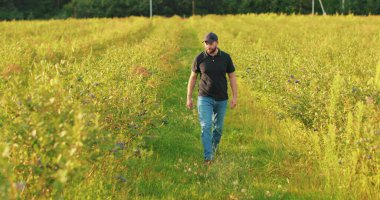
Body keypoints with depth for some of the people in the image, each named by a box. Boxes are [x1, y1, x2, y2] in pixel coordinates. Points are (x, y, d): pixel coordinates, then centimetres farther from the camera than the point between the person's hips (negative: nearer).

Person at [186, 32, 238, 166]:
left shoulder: (226, 58, -5)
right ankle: (208, 157, -17)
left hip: (221, 99, 2)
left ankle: (214, 148, 40)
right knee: (205, 127, -15)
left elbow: (232, 77, 2)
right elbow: (193, 78, 3)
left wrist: (235, 97, -4)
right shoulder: (199, 58, -7)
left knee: (218, 127, 14)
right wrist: (189, 98, 2)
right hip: (205, 98, -2)